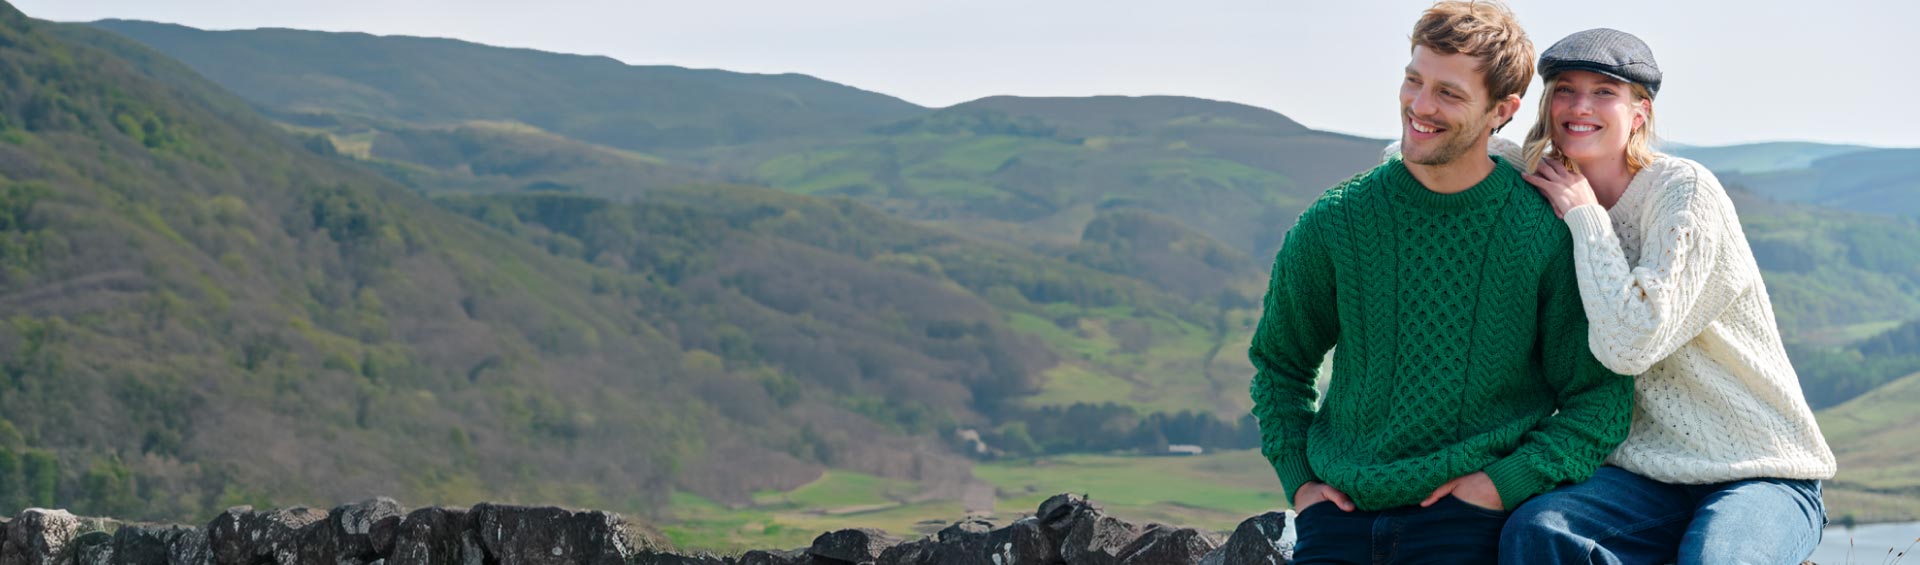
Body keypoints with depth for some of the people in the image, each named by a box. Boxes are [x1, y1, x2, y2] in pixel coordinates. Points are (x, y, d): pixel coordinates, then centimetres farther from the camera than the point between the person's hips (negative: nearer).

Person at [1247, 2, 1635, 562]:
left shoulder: (1548, 233, -3)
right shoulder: (1333, 223, 3)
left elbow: (1600, 400, 2)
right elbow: (1278, 361, 18)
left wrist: (1503, 484, -10)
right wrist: (1298, 478, 5)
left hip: (1467, 516, -2)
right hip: (1341, 511, 2)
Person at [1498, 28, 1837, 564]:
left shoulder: (1684, 190, -12)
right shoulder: (1550, 196, 6)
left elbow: (1630, 343, -23)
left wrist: (1585, 216, -14)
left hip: (1762, 476, -5)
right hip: (1646, 474, 5)